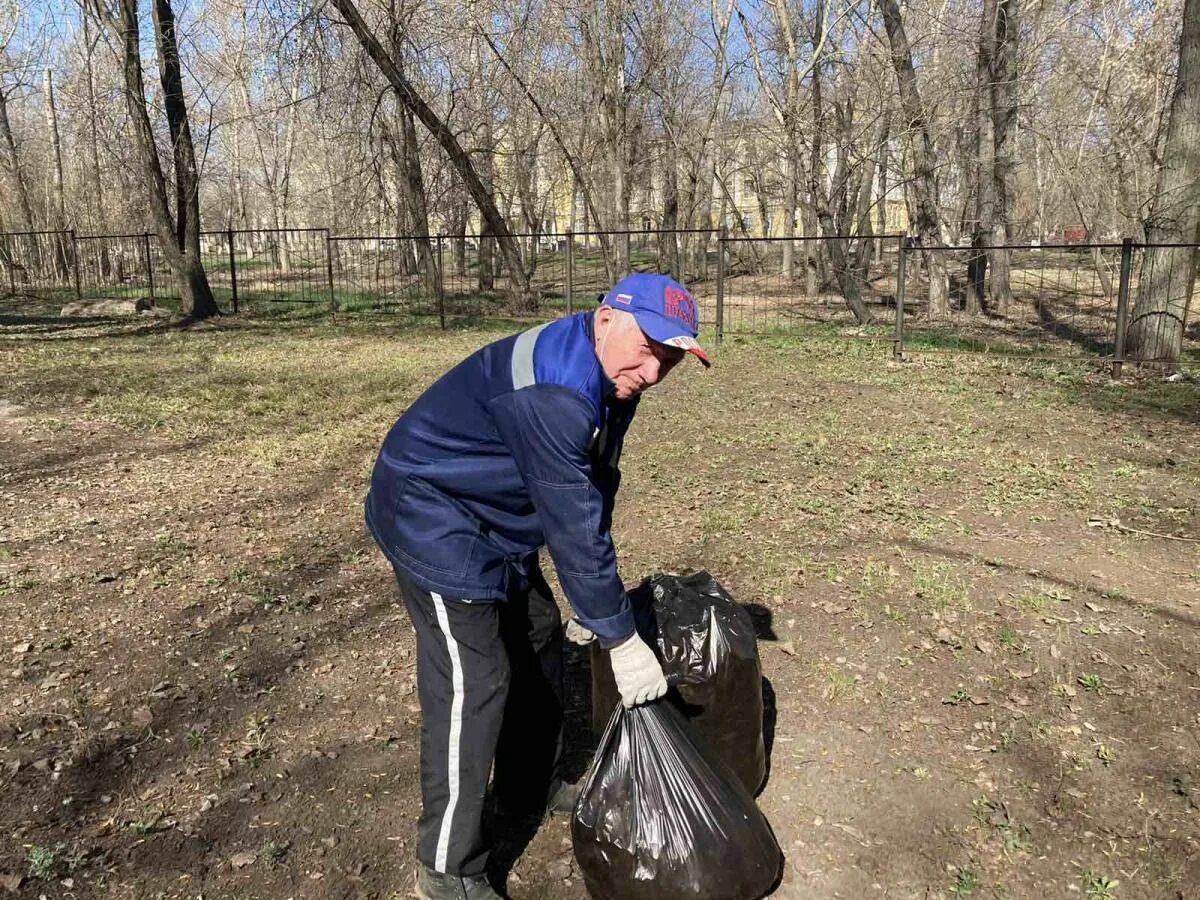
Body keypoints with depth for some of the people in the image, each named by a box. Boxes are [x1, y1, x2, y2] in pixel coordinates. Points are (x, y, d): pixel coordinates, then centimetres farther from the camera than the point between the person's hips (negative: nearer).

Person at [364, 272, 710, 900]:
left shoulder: (609, 380, -1)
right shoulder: (553, 389, -32)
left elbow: (594, 499, 6)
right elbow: (573, 524, -30)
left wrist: (592, 604, 11)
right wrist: (621, 638, -22)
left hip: (494, 521, 10)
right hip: (433, 516, -10)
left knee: (539, 639, 17)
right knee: (473, 682, -9)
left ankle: (530, 789, 39)